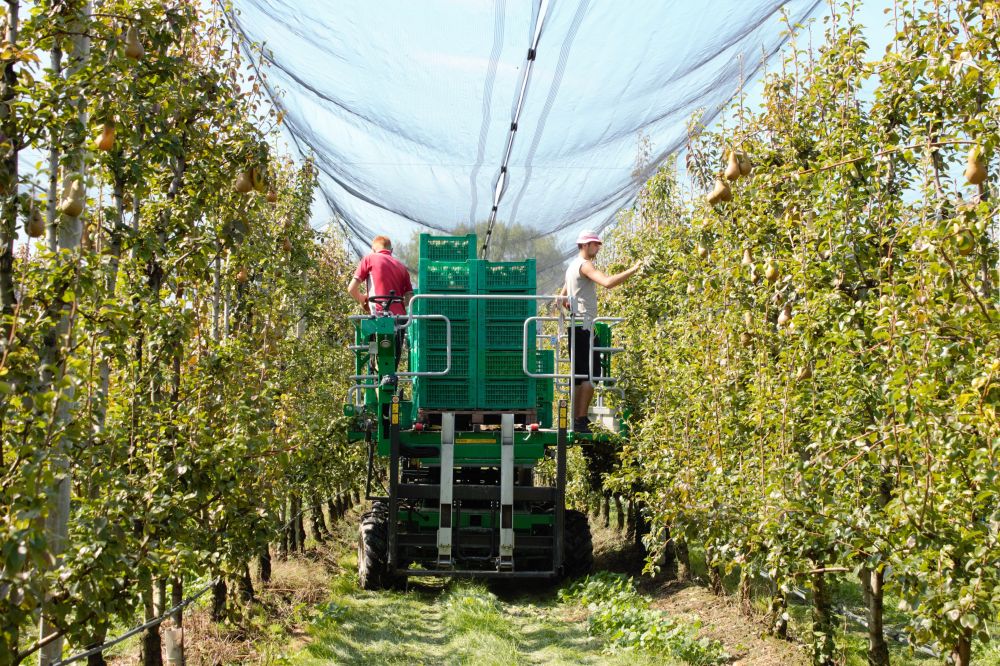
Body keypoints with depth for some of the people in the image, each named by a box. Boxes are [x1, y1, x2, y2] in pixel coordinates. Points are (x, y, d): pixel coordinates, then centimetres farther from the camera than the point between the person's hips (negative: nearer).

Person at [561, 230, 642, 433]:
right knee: (590, 375, -12)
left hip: (577, 327, 11)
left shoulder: (573, 266, 21)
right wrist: (633, 270, -26)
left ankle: (577, 418, 15)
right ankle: (581, 420, -14)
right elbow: (608, 282, -29)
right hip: (584, 327, -11)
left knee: (581, 376, 13)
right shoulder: (584, 265, -12)